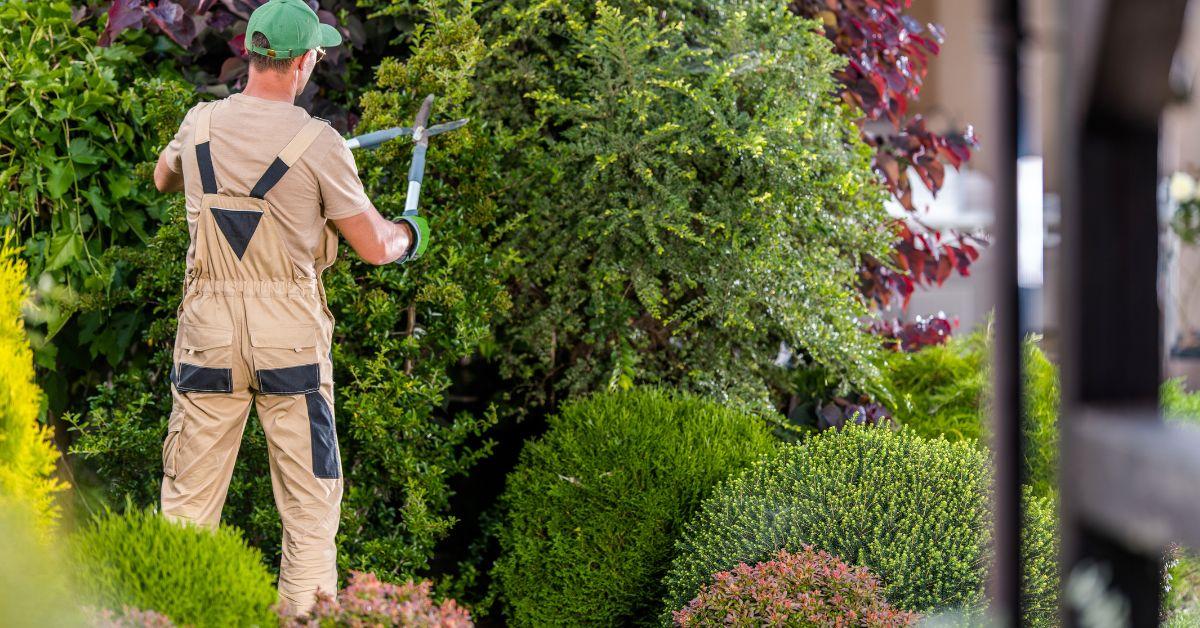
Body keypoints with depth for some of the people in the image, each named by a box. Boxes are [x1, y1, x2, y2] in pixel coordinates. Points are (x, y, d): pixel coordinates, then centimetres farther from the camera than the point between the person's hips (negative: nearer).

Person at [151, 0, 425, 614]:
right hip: (288, 335, -3)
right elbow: (374, 248, -5)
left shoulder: (200, 126, 1)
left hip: (208, 333, 3)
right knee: (309, 501, 9)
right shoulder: (318, 143, -11)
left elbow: (163, 178, 26)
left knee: (188, 498, 10)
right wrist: (407, 233, 17)